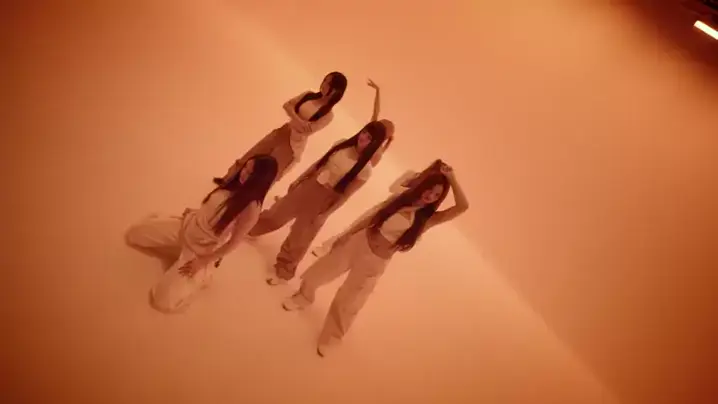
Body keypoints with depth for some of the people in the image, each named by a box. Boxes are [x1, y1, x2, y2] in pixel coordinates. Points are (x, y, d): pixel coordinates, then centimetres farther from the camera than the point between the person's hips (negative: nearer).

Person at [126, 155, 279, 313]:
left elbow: (232, 243, -19)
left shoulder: (251, 209, -29)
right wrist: (193, 212, 8)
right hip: (187, 225, 6)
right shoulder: (235, 182, -11)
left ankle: (201, 276, 10)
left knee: (164, 302, -12)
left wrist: (202, 262, -16)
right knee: (133, 235, 12)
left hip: (201, 250, -6)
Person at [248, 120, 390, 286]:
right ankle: (251, 229, 51)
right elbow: (319, 163, 5)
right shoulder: (342, 144, -7)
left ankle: (283, 272, 31)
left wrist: (325, 215, -12)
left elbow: (345, 195, -14)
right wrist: (298, 179, 8)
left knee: (297, 240, 8)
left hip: (322, 201, -4)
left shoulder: (365, 169, -19)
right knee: (276, 213, 22)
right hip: (308, 187, 4)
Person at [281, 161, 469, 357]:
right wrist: (346, 235, 5)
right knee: (318, 273, 18)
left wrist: (452, 179, -27)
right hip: (358, 243, 2)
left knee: (347, 303, 10)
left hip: (376, 262, -2)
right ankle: (303, 298, 51)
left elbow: (462, 206, -25)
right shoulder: (399, 199, -6)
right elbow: (372, 218, 2)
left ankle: (330, 339, 37)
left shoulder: (428, 218, -12)